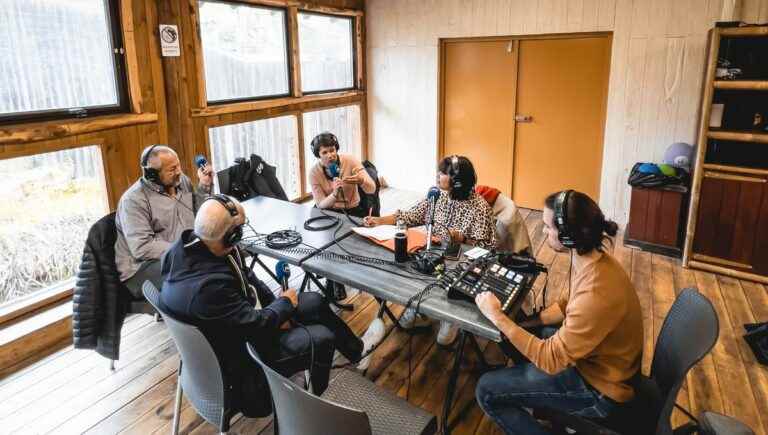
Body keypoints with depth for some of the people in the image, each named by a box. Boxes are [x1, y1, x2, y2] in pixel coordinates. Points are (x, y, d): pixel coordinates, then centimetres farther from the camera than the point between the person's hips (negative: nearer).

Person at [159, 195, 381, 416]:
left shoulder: (190, 241, -14)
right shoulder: (208, 286, -41)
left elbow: (246, 275, 0)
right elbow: (256, 324, -28)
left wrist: (275, 304, -5)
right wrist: (284, 303, -10)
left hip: (240, 318, 9)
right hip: (239, 353, -8)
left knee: (314, 301, 11)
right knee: (322, 338, -4)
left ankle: (355, 349, 36)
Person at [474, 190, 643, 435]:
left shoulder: (596, 296, -38)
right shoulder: (592, 260, -8)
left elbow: (550, 360, -29)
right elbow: (566, 305, 10)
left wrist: (497, 317, -23)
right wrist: (524, 324, -1)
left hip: (598, 387, -9)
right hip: (590, 357, 9)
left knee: (487, 390, -8)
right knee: (516, 336, 21)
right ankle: (538, 399, 34)